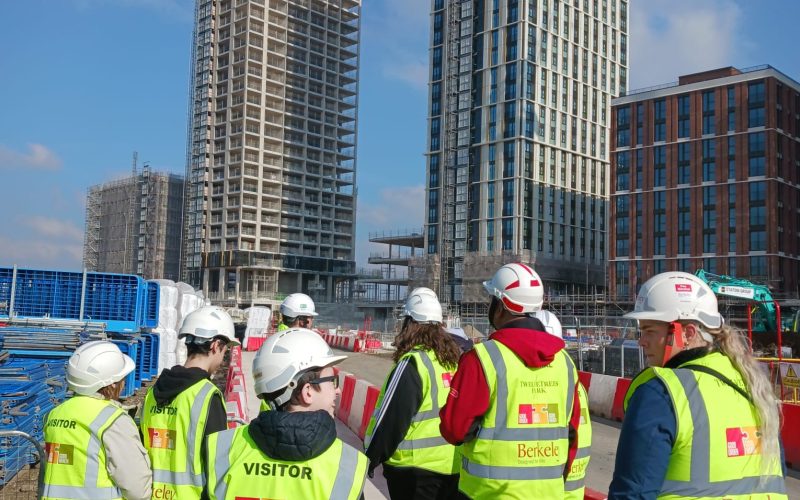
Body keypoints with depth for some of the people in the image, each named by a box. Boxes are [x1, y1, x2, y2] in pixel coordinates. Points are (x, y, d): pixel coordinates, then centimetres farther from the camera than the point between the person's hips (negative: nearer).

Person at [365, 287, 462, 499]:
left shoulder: (414, 363, -17)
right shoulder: (453, 359, 4)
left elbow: (391, 419, -17)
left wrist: (369, 460, -7)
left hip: (416, 468, -6)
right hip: (453, 466, 7)